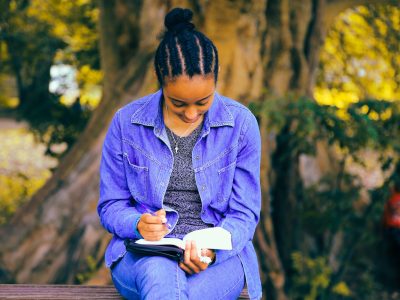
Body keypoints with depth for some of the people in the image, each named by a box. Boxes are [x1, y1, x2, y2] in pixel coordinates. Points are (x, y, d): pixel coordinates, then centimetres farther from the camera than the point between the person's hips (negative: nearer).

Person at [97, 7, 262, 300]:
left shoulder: (241, 124, 0)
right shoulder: (126, 123, 1)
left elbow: (244, 214, 2)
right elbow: (111, 206, 8)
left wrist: (212, 250, -20)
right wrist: (138, 224, -17)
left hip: (219, 255, -1)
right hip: (142, 253, 1)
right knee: (160, 274, -38)